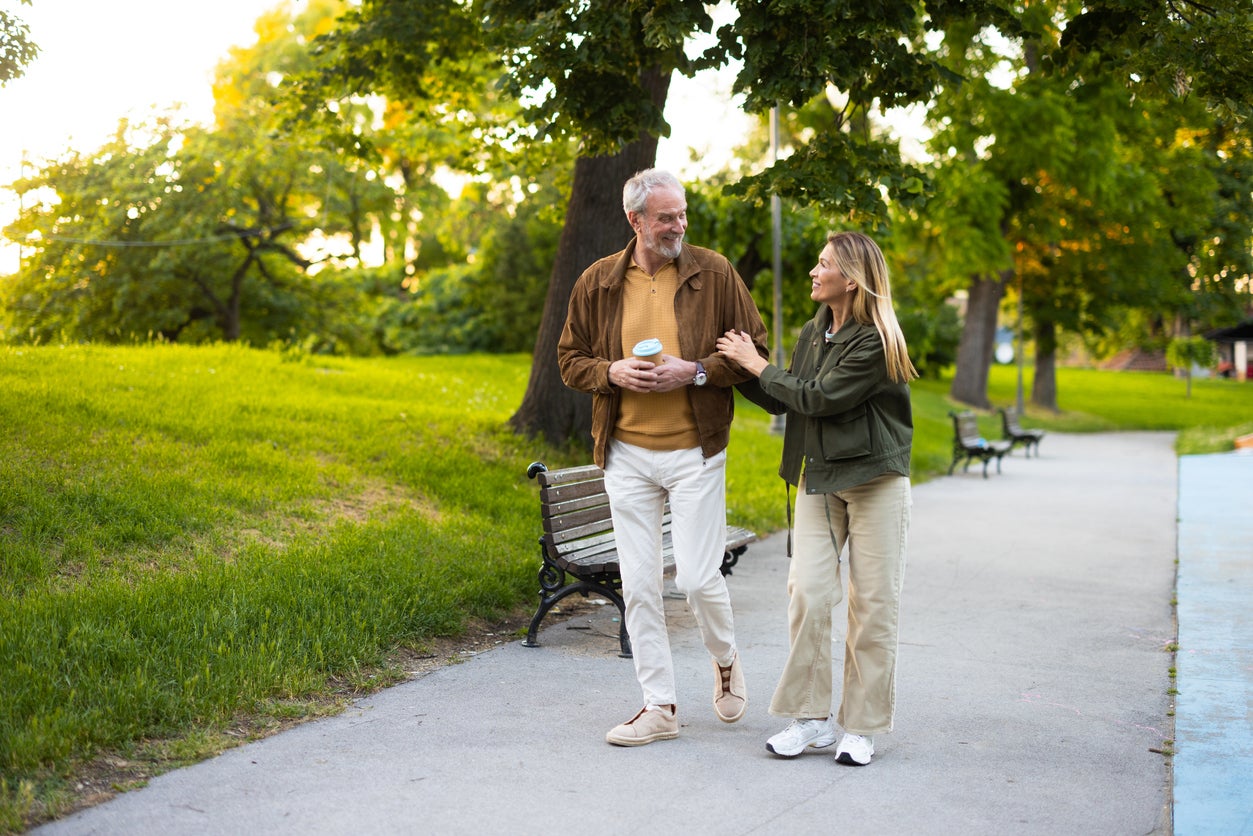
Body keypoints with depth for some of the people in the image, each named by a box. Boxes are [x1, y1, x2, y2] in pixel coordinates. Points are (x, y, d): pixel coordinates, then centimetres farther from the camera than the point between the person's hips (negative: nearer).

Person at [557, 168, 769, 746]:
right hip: (626, 454, 3)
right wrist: (612, 372, -10)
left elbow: (754, 351, 0)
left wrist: (695, 372, -15)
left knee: (697, 578, -4)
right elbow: (570, 359, 10)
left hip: (694, 453, -3)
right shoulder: (597, 282, 4)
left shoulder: (714, 273, -2)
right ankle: (660, 707, 16)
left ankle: (726, 660, 28)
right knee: (638, 586, 5)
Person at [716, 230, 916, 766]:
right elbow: (786, 404, 14)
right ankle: (811, 718, 5)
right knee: (807, 592, -4)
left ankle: (863, 726, 10)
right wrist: (739, 369, 6)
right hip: (819, 480, 6)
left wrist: (758, 366, -8)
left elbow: (819, 399, -18)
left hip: (875, 481, -6)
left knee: (872, 603, 0)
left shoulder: (876, 341, -13)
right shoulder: (814, 333, 11)